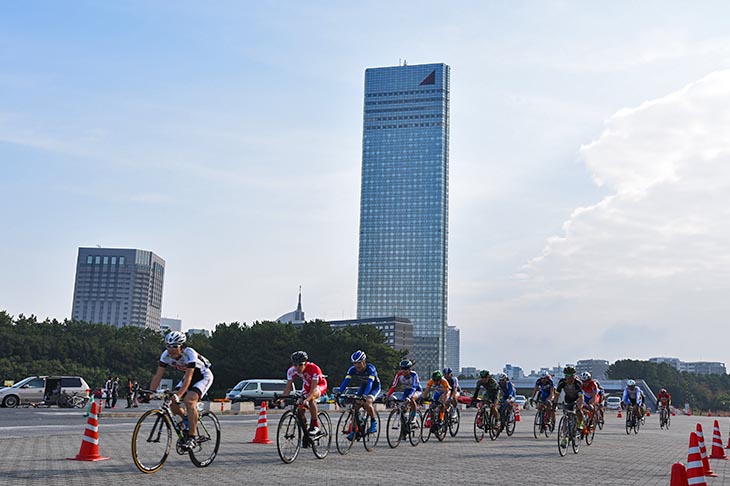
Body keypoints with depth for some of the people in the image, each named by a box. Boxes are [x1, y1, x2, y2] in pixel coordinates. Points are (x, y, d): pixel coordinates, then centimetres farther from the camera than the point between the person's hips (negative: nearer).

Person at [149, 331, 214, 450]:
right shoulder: (166, 355, -18)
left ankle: (192, 437, -22)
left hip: (204, 376, -6)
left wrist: (178, 395, -53)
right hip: (188, 376, 6)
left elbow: (188, 378, -40)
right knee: (172, 402, -12)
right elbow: (158, 376, -18)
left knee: (189, 400, -28)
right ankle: (187, 421, 17)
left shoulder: (190, 354, -34)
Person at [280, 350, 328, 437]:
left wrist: (306, 399, -56)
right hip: (307, 386, 5)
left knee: (311, 399, -35)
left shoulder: (314, 368, -37)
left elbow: (313, 388, -41)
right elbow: (288, 386, -22)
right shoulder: (291, 370, -24)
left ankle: (315, 426, -24)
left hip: (320, 385, -5)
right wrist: (282, 398, -38)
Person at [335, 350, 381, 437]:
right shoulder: (352, 369, -19)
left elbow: (370, 383, -44)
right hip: (363, 386, 5)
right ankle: (354, 430, 0)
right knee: (355, 405, -11)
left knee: (367, 403, -31)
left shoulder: (370, 368, -33)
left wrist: (365, 395, -59)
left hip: (374, 387, -5)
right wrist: (339, 392, -43)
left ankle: (374, 422, -7)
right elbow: (346, 381, -27)